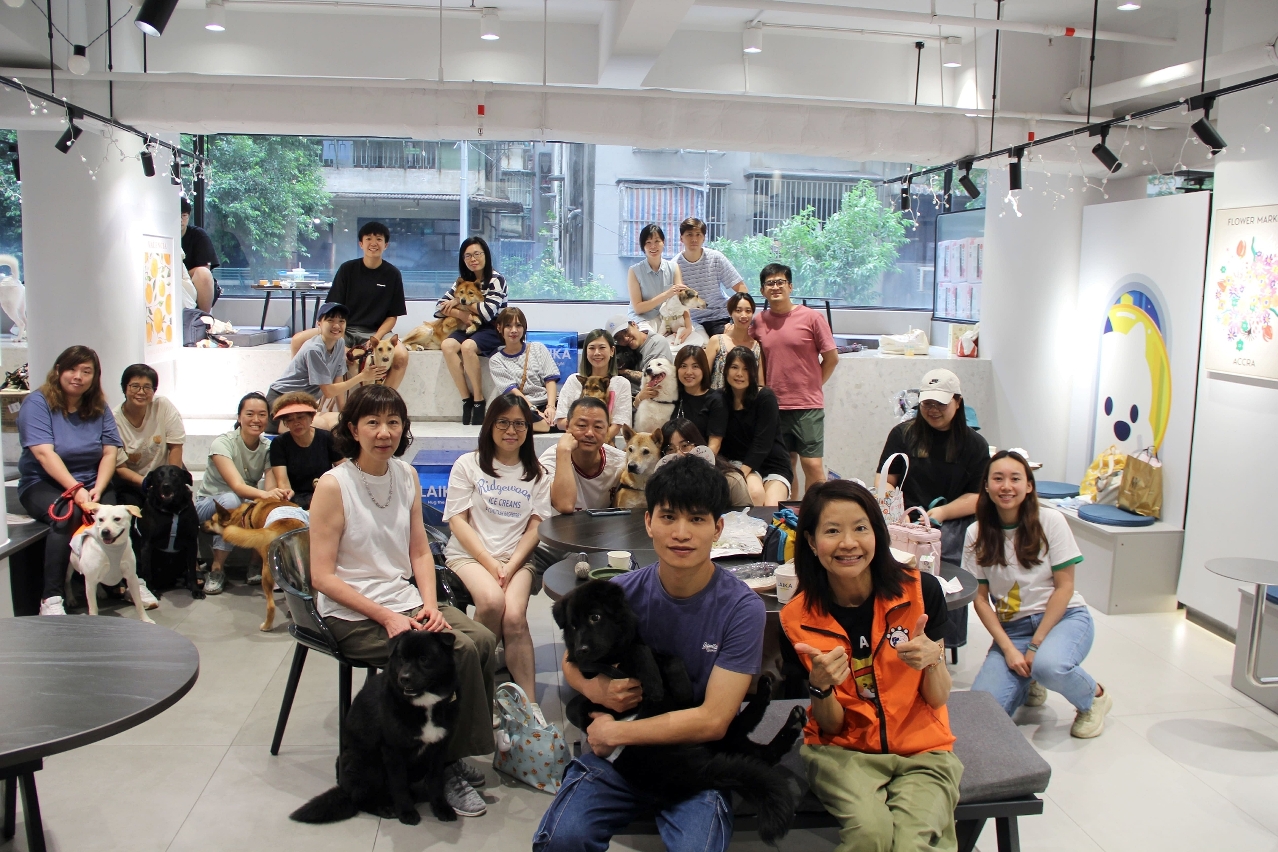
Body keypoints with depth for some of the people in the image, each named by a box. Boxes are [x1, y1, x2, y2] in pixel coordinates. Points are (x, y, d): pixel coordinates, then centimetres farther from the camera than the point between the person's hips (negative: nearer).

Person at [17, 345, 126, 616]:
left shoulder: (99, 408, 7)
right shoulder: (37, 403, -6)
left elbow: (109, 453, 0)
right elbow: (44, 454, -18)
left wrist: (98, 489, -19)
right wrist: (75, 489, -29)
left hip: (90, 483, 3)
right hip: (42, 483, -3)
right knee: (68, 513, -35)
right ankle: (51, 598, -29)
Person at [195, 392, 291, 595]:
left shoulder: (267, 449, -6)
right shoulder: (223, 443, -19)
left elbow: (270, 488, -20)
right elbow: (237, 485, -34)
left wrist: (280, 493, -45)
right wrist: (263, 494, -54)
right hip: (208, 504, -3)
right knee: (231, 500, -37)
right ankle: (217, 569, -24)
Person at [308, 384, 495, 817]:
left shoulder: (407, 476, 6)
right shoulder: (334, 485, -12)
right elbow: (323, 576, -13)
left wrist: (429, 603, -6)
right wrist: (386, 618, -18)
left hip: (406, 599, 6)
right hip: (354, 617, -6)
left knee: (483, 639, -19)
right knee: (458, 650, -24)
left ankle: (455, 753, -1)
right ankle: (447, 765, -3)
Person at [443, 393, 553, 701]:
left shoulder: (536, 474, 14)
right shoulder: (468, 465, 6)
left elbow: (535, 526, 6)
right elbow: (457, 520, -1)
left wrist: (511, 565, -10)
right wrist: (489, 562, -11)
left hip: (517, 558, 1)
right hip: (469, 554, -1)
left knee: (514, 616, -27)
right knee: (492, 601, -33)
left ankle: (529, 703, -23)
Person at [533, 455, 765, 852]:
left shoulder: (742, 608, -15)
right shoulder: (622, 592, -8)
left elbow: (713, 720, -17)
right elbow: (573, 662, 10)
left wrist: (612, 732, -14)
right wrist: (599, 689, -14)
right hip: (620, 749, 2)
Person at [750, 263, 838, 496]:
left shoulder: (811, 317, -5)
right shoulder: (758, 322, 5)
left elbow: (831, 357, 1)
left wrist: (812, 385, 3)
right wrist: (765, 389, 8)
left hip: (808, 406, -3)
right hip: (774, 406, 4)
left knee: (813, 464, -6)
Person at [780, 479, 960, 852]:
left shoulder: (921, 590, -11)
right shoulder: (797, 618, -9)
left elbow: (938, 699, -3)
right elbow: (831, 726, -4)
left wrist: (932, 660, -25)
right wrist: (820, 687, -26)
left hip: (922, 751, 0)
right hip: (843, 751, 0)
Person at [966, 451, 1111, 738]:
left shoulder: (1050, 521, -9)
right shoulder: (976, 534, -3)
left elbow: (1064, 587, -8)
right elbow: (980, 598, -1)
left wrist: (1036, 645, -13)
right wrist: (1008, 649, -12)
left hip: (1064, 617, -2)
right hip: (1011, 627, 2)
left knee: (1047, 665, -37)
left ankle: (1093, 696, -1)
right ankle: (1028, 681, 17)